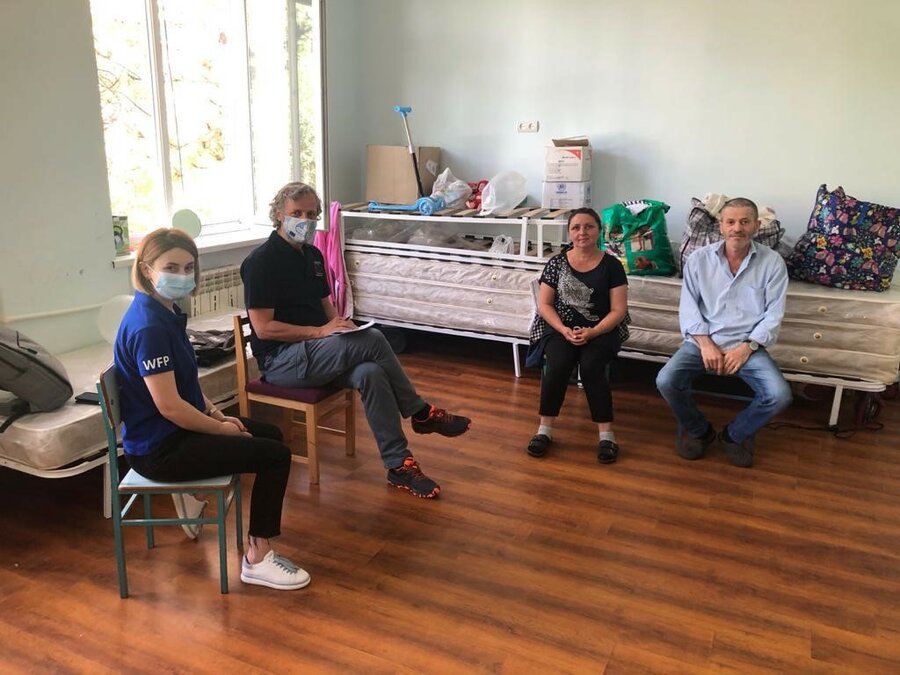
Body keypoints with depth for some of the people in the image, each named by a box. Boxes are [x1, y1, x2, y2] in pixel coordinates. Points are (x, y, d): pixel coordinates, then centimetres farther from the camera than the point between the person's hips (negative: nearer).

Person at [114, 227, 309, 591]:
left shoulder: (167, 312, 5)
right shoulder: (148, 326, -25)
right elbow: (170, 406, -26)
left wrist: (218, 415, 5)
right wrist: (222, 429, -13)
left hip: (176, 428, 10)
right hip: (159, 449, -10)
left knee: (271, 434, 19)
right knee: (276, 455, -12)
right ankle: (257, 559, -2)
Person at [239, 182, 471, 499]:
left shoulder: (313, 255, 13)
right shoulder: (261, 262, -10)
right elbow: (263, 328, -16)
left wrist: (339, 324, -2)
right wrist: (320, 332, -20)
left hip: (315, 352, 7)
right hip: (280, 359, -7)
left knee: (370, 373, -27)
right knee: (372, 340, -28)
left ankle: (399, 465, -23)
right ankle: (421, 413, -11)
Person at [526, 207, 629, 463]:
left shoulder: (611, 265, 0)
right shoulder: (556, 263, 3)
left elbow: (619, 310, -3)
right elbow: (544, 304, 2)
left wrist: (592, 332, -18)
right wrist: (563, 330, -14)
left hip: (600, 331, -1)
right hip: (561, 329, 1)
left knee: (591, 367, -30)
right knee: (558, 364, -29)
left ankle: (606, 433, -19)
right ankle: (545, 428, -16)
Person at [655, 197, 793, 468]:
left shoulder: (772, 262, -1)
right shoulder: (699, 258, 1)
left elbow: (774, 314, -2)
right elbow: (688, 306, -2)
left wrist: (747, 347, -13)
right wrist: (706, 344, -14)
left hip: (748, 345, 0)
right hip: (703, 340, 0)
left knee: (779, 396, -23)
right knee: (666, 381, -24)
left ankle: (735, 434, 10)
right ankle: (698, 430, 8)